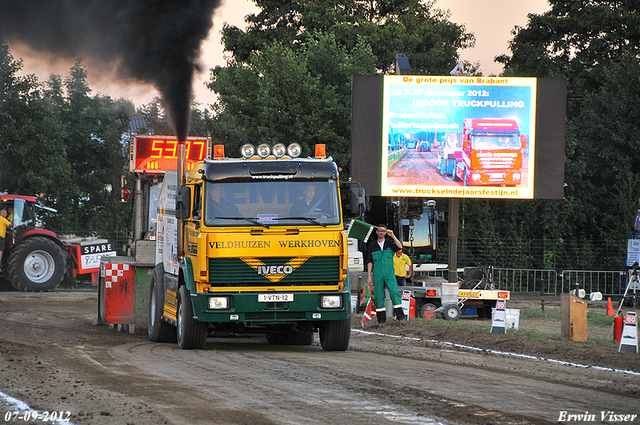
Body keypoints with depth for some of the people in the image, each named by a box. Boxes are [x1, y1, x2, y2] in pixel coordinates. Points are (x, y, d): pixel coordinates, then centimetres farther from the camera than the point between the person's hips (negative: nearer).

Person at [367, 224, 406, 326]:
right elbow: (370, 262, 12)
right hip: (377, 275, 2)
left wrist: (393, 236, -18)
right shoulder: (372, 246, 11)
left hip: (389, 273, -2)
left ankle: (400, 316, -16)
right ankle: (381, 320, 4)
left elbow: (400, 247, -12)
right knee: (379, 296, -2)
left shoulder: (390, 243, 8)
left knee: (394, 293, -17)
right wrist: (369, 276, 7)